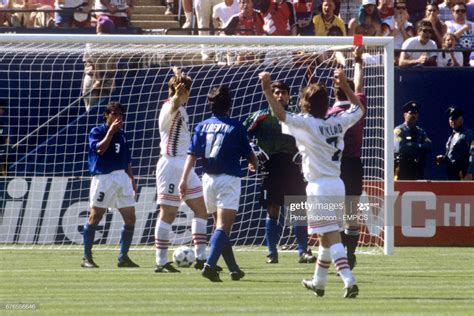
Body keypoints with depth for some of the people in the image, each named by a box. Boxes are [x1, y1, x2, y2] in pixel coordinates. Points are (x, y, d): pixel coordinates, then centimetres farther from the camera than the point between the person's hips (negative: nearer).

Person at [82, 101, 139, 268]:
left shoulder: (122, 134, 17)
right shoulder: (97, 132, -1)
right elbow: (100, 149, -19)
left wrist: (132, 180, 17)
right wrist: (111, 130, -17)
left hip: (122, 178, 6)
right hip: (103, 177, -6)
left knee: (130, 217, 0)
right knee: (95, 217, -5)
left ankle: (123, 257, 7)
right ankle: (87, 258, 1)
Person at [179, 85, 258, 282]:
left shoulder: (202, 126, 5)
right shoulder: (236, 127, -5)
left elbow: (192, 155, -4)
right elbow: (249, 155, 2)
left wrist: (184, 179, -7)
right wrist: (254, 165, 25)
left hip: (208, 179, 5)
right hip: (229, 178, -5)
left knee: (220, 225, 17)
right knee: (223, 226, -10)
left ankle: (234, 269, 21)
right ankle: (210, 264, -28)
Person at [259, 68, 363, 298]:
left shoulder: (307, 124, -10)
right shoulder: (338, 122, 7)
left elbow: (281, 115, -22)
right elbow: (359, 108, 24)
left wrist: (267, 91, -19)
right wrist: (345, 86, 27)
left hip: (319, 186, -7)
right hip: (337, 185, 7)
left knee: (331, 237, -11)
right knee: (326, 236, 19)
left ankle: (349, 281, -23)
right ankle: (318, 282, 33)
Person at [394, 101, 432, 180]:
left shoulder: (421, 132, 16)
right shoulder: (399, 130, -1)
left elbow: (428, 147, -1)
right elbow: (400, 148, -17)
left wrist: (412, 146, -14)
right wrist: (418, 147, -8)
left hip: (418, 169, 5)